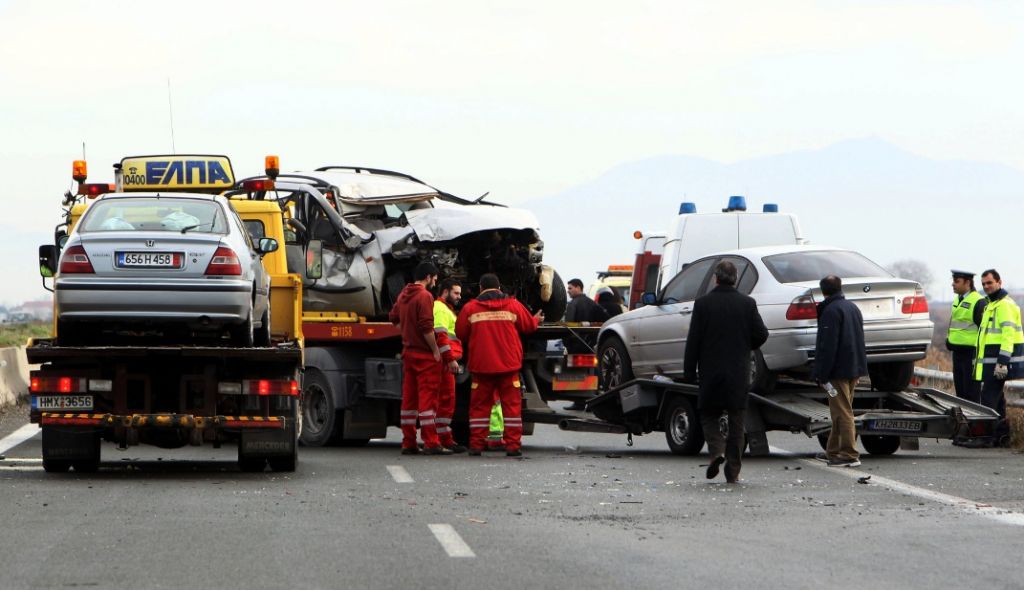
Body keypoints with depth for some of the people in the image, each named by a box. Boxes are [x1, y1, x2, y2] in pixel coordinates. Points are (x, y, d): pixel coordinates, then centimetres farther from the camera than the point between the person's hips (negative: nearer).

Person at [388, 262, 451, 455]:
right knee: (427, 397, -7)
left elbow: (393, 317, 26)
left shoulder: (403, 295, 12)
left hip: (408, 352, 8)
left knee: (409, 398, 10)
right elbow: (427, 327, -20)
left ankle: (408, 443, 11)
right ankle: (431, 443, -9)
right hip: (424, 354, -8)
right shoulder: (425, 296, -15)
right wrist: (436, 350, -13)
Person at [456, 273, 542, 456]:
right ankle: (513, 445, -1)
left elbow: (460, 334, 5)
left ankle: (476, 444, 5)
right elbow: (529, 326, 12)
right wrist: (537, 319, 35)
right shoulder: (513, 305, 1)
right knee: (511, 404, 4)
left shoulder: (470, 308, -1)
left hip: (481, 366, 0)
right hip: (508, 365, 0)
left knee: (479, 405, 8)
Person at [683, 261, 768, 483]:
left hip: (711, 373, -1)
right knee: (736, 423, 7)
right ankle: (733, 471, 6)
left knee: (709, 416, 13)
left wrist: (689, 372, 0)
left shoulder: (703, 304, -6)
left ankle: (717, 450, -12)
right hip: (739, 373, 1)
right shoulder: (747, 304, -2)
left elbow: (693, 341, -6)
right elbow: (761, 334, -1)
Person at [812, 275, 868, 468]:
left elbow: (828, 346, -20)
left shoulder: (831, 311, -15)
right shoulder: (852, 308, 15)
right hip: (854, 369, 9)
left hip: (839, 370, -9)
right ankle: (833, 452, 24)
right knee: (842, 412, 16)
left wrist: (822, 374, -18)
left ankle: (849, 455, -10)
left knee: (842, 413, -8)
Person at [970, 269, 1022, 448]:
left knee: (989, 398, -12)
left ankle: (986, 436, -13)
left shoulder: (1004, 305, -14)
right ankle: (1002, 436, 18)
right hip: (992, 361, 11)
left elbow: (1008, 334, -22)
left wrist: (1003, 361, -27)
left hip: (998, 361, -11)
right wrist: (979, 358, 27)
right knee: (996, 399, 14)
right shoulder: (992, 305, 20)